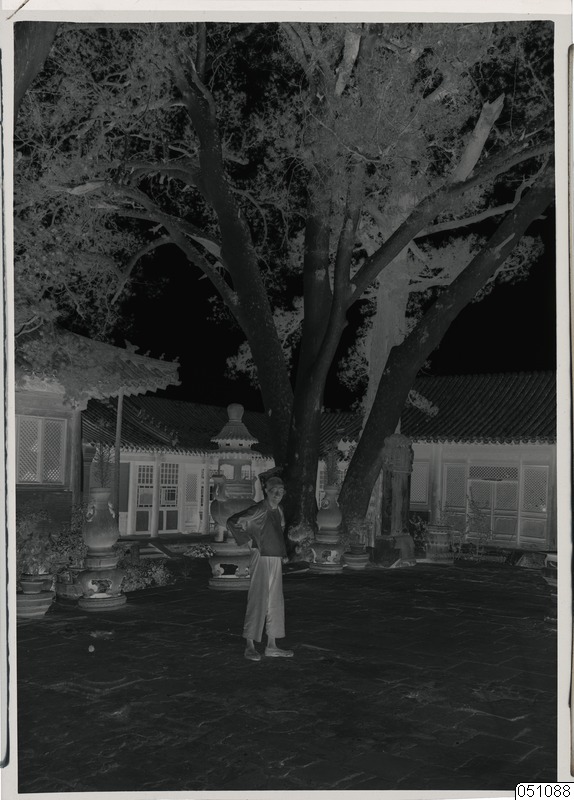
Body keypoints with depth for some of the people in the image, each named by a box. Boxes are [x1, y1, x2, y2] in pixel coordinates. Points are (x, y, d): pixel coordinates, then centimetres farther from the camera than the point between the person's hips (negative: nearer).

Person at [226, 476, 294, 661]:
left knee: (275, 603, 11)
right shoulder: (259, 510, -13)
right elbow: (232, 522, -16)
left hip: (276, 560, 8)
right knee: (257, 601, -5)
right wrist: (248, 539, -10)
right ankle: (249, 646, 3)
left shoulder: (278, 510, 11)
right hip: (262, 558, -8)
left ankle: (272, 646, 18)